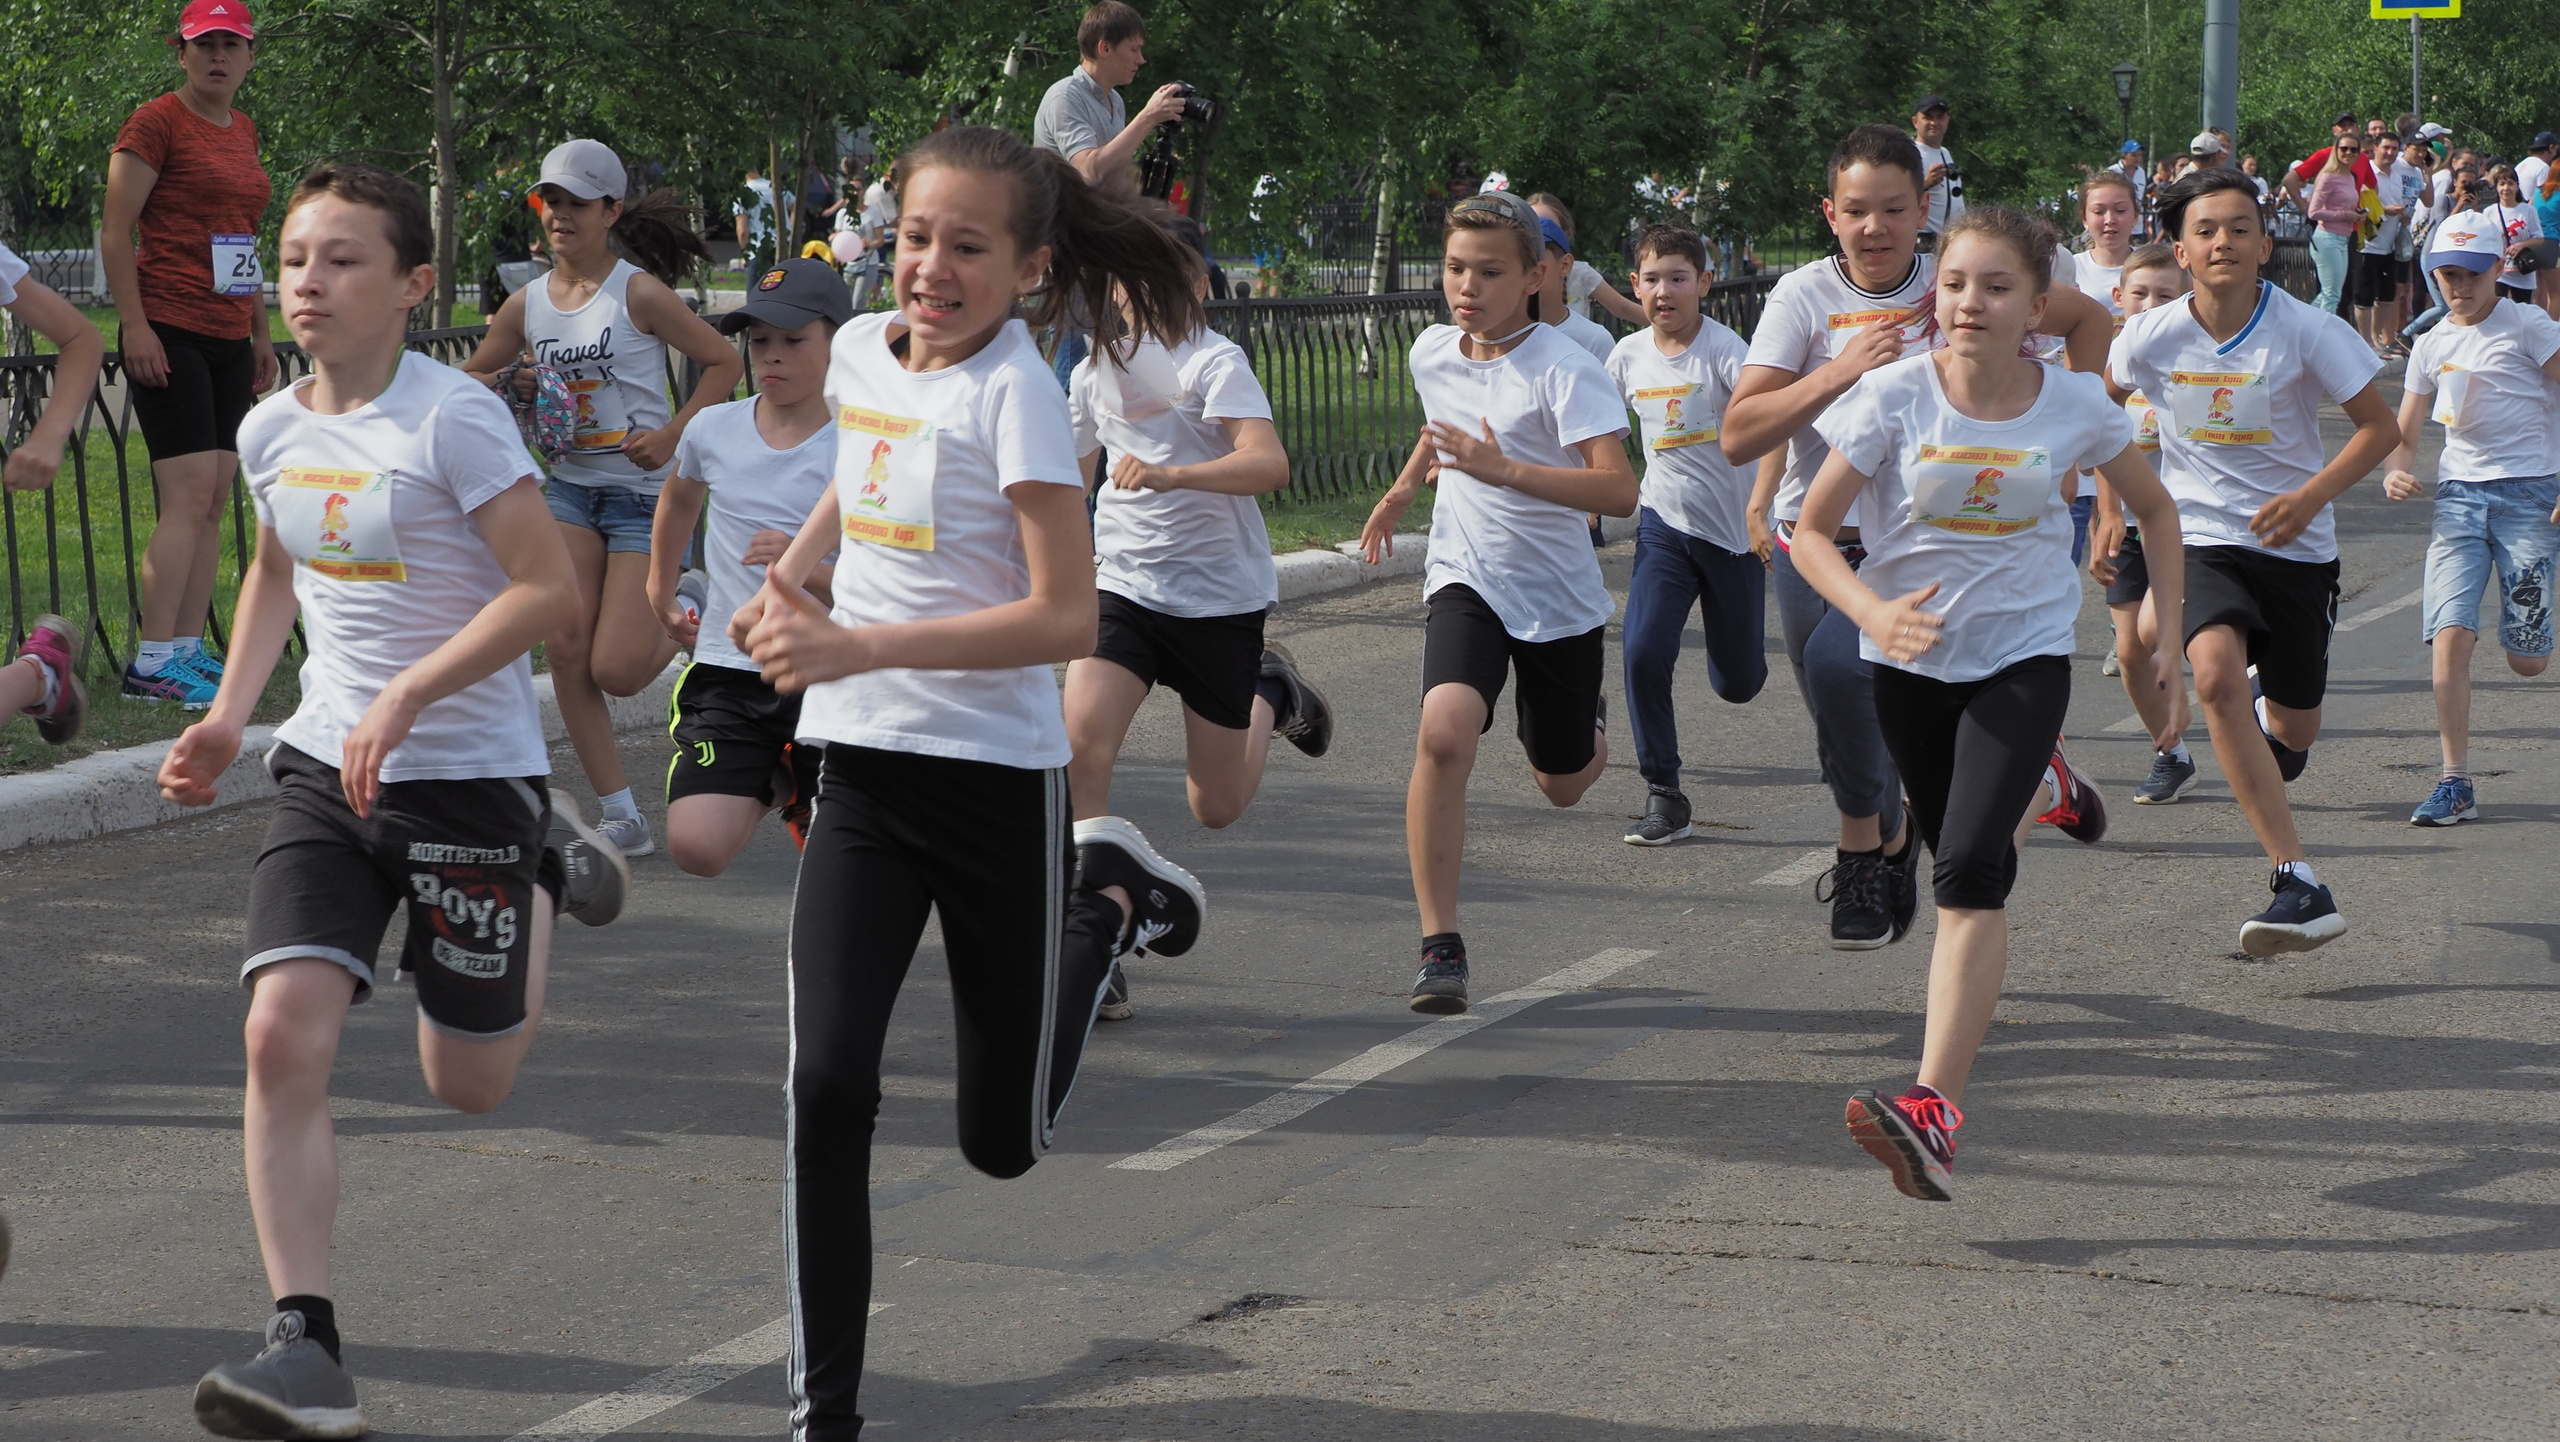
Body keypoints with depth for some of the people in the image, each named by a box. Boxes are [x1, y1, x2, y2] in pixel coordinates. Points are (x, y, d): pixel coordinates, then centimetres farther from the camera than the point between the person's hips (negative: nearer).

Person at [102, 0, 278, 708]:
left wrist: (261, 333, 23)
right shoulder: (156, 123, -7)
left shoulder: (244, 131, 16)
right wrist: (135, 327, -17)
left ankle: (188, 650, 10)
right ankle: (151, 663, -12)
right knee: (189, 498, -13)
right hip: (169, 333, -8)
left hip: (227, 340, 8)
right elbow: (115, 234, -10)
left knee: (214, 502, 6)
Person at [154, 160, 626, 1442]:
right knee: (283, 1035, -16)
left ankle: (546, 867, 37)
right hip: (326, 766, 5)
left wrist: (406, 697, -24)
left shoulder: (454, 419, -16)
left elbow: (549, 587, -19)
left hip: (470, 771, -4)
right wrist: (229, 716, 12)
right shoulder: (270, 431, 4)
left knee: (468, 1086, 9)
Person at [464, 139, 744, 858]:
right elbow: (472, 378, 16)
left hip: (643, 489, -5)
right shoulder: (527, 305, 3)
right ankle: (620, 814, -1)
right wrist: (512, 386, -7)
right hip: (571, 487, 5)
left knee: (616, 670, -10)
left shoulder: (638, 293, -11)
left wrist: (672, 435, -17)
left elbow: (724, 362, -7)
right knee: (566, 650, -9)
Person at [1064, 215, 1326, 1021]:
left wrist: (1171, 474, -43)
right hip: (1124, 585, 4)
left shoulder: (1214, 362, -13)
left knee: (1217, 807, 7)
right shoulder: (1096, 370, 7)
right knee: (1082, 741, -23)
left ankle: (1267, 693, 40)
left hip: (1221, 591, -4)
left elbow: (1269, 463, -30)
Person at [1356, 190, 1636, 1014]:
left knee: (1562, 787, 15)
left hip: (1560, 598, -2)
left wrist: (1503, 469, -38)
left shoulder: (1564, 371, -19)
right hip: (1467, 582, 2)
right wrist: (1404, 488, 21)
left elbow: (1619, 491, -31)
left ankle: (1588, 732, 55)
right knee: (1444, 732, -27)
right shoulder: (1431, 352, 0)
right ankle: (1440, 947, -24)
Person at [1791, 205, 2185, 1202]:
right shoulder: (1896, 395, -11)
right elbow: (1811, 531, -8)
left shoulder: (2077, 405, -8)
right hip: (1912, 659, 2)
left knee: (1970, 869, -21)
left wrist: (2169, 640, 8)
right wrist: (1872, 610, -26)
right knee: (1971, 871, 16)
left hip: (2025, 658, -2)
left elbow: (2156, 511, 11)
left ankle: (1934, 1112, -31)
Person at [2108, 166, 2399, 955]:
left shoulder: (2307, 331, -13)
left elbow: (2380, 427, -6)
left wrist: (2311, 496, -21)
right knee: (2216, 675, -30)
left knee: (2291, 734, 9)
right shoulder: (2152, 336, -9)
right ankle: (2299, 887, -33)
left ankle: (2274, 712, 54)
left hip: (2296, 545, 0)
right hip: (2202, 541, 0)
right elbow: (2101, 400, 14)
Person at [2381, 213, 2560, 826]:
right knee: (2450, 633, -15)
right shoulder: (2431, 345, 11)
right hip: (2459, 494, 3)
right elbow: (2405, 435, 16)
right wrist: (2395, 472, -7)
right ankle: (2455, 782, -9)